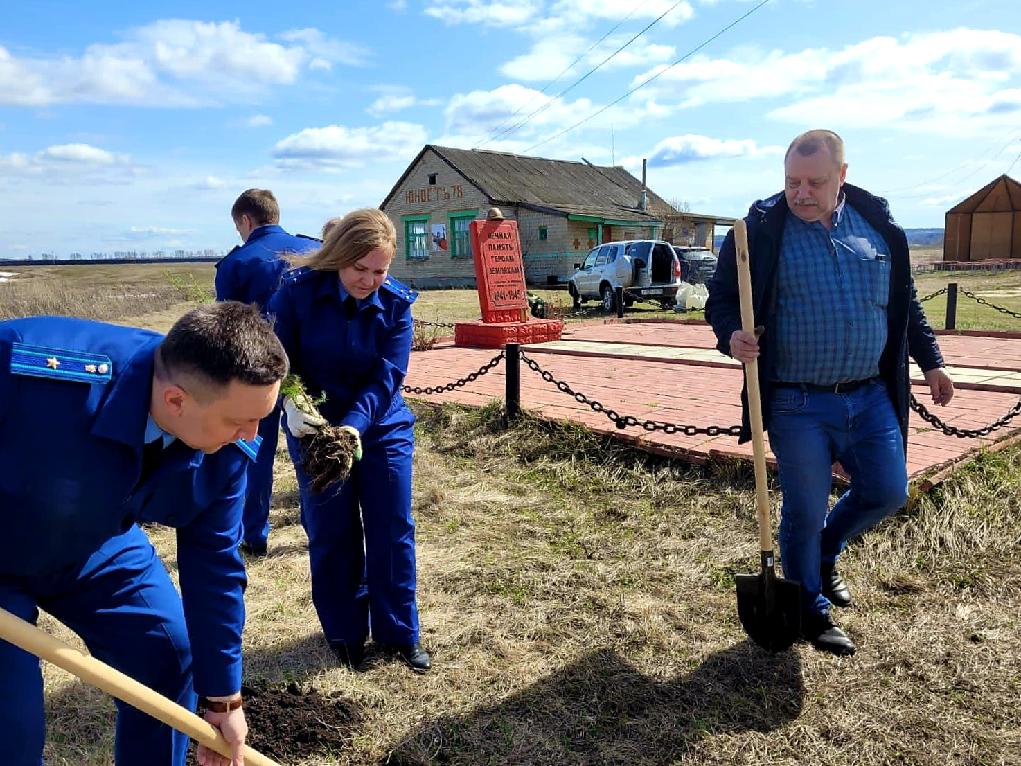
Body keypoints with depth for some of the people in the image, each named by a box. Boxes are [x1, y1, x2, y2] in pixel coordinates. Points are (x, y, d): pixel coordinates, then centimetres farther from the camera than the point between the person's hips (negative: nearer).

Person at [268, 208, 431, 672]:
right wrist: (292, 406, -33)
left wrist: (354, 425, -33)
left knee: (393, 531, 5)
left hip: (382, 430, 1)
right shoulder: (297, 291, -15)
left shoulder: (396, 303, -13)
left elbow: (386, 377, -18)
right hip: (314, 430, -1)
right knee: (330, 535, 8)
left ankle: (398, 633, 23)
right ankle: (345, 634, 27)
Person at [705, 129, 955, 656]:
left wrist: (930, 360, 17)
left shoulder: (877, 224, 6)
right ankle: (811, 610, 26)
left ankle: (824, 554, 40)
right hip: (797, 405, -4)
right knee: (806, 511, 5)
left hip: (872, 396, 5)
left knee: (887, 491, 12)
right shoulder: (761, 230, -7)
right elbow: (721, 298, -2)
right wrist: (731, 335, -22)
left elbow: (904, 300, 17)